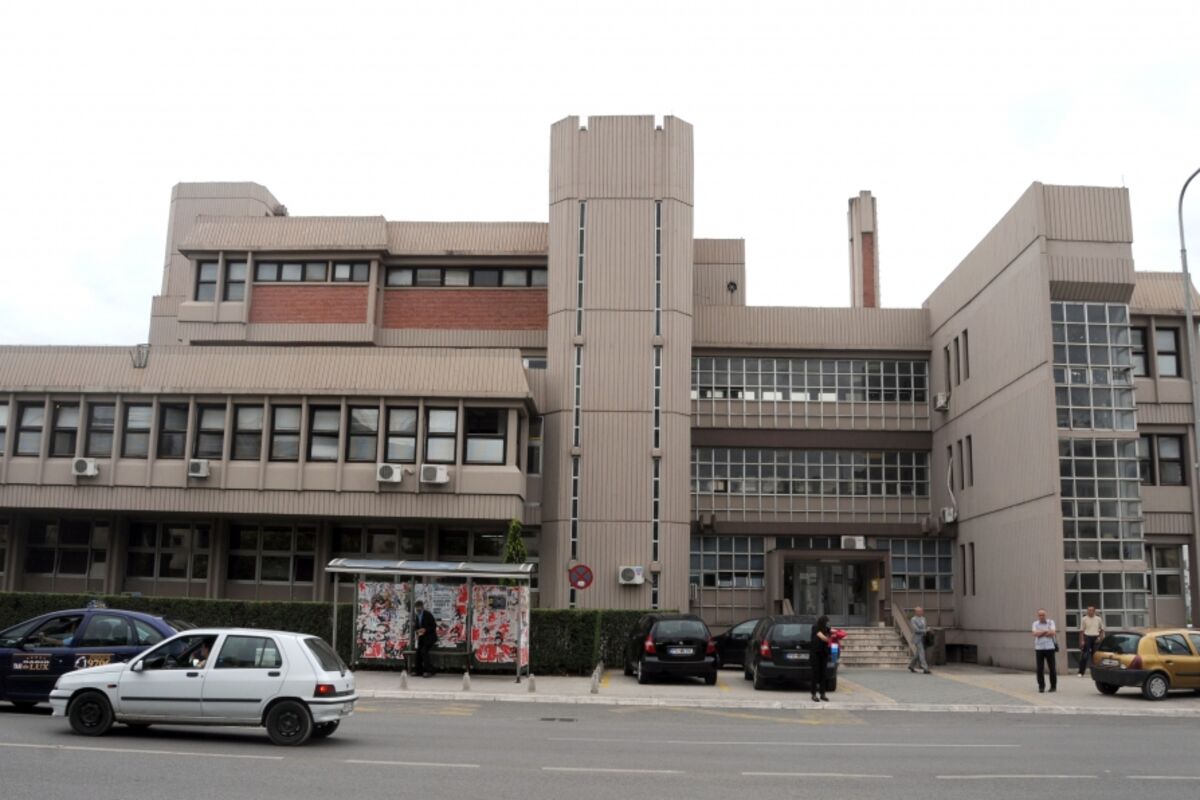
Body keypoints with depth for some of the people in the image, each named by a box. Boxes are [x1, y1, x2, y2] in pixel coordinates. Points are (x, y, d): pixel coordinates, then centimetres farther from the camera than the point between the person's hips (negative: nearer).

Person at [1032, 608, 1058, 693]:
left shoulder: (1051, 622, 4)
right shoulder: (1035, 623, 8)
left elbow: (1053, 633, -11)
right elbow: (1035, 634, -8)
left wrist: (1041, 633, -9)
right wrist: (1047, 631, -9)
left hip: (1050, 648, -1)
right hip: (1039, 648, 1)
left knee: (1052, 668, 2)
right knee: (1040, 669, -1)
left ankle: (1053, 686, 14)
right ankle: (1041, 686, 8)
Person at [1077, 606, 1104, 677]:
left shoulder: (1098, 619, 6)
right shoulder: (1084, 619, -1)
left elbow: (1102, 629, 15)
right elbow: (1081, 631, -2)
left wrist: (1100, 637, 1)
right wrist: (1082, 640, -9)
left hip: (1095, 638, 3)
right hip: (1087, 637, -3)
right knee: (1085, 656, -6)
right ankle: (1081, 672, -5)